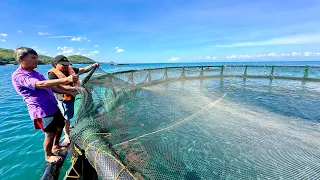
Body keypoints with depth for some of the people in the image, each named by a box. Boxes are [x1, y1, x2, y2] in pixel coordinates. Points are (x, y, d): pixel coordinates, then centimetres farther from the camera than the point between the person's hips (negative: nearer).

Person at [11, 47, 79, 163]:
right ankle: (48, 156, 28)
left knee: (60, 125, 21)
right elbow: (41, 84, -34)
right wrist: (66, 79, -44)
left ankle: (55, 146, 42)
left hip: (53, 107, 9)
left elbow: (51, 87, 16)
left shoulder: (34, 73, 12)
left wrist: (69, 92, 11)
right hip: (41, 111, -9)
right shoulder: (18, 75, -17)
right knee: (50, 134, 3)